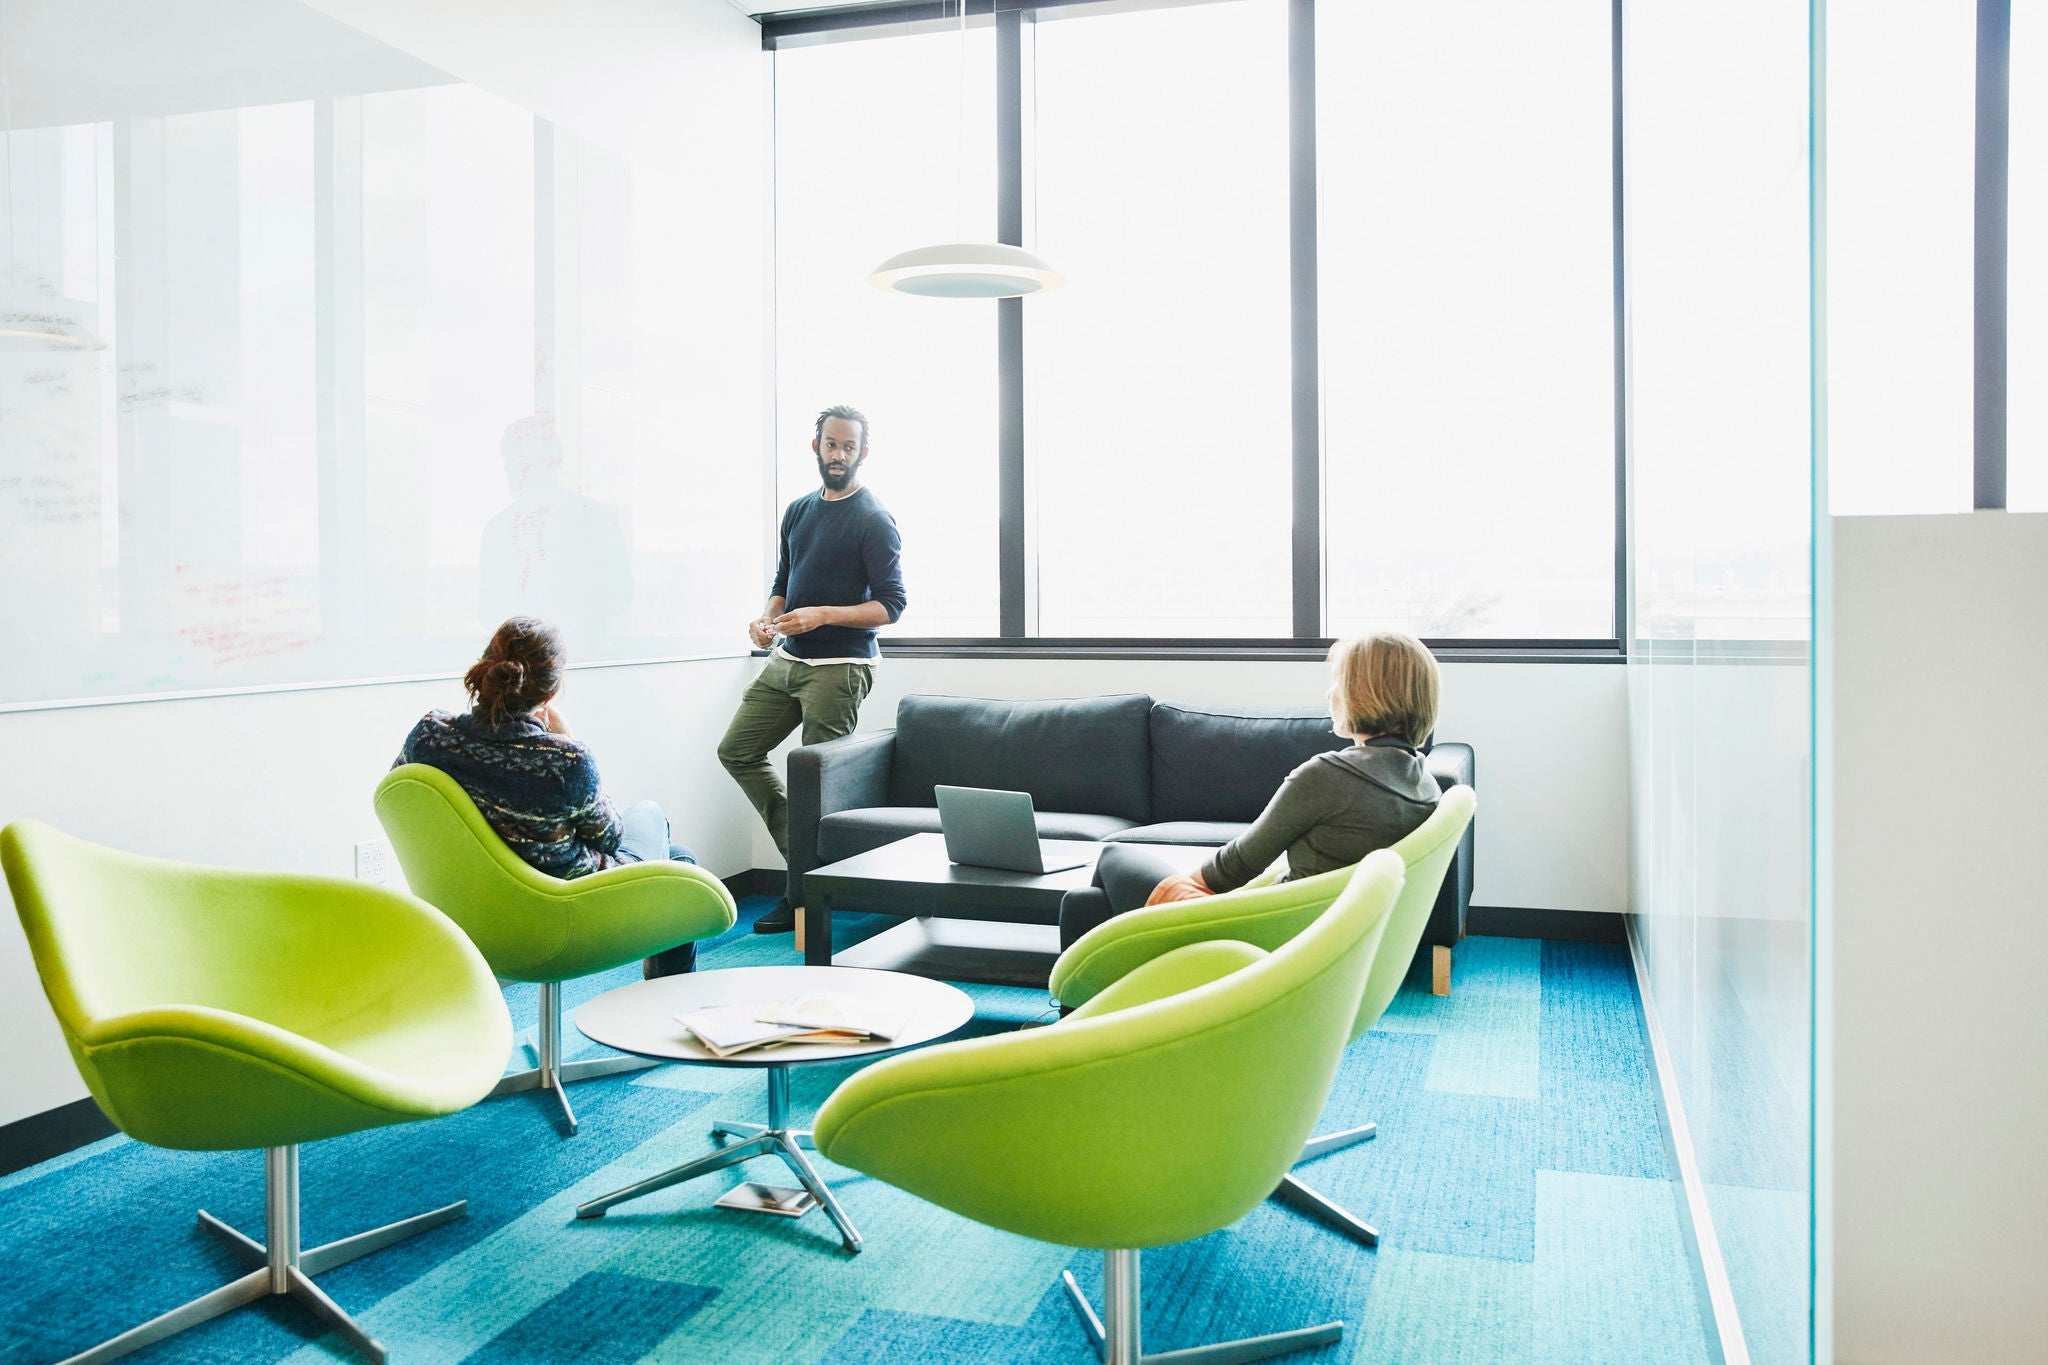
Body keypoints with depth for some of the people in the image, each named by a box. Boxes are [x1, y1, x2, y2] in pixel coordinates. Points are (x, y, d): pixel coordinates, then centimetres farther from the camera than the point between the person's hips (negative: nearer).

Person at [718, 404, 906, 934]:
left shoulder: (874, 521, -9)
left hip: (839, 666, -8)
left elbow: (890, 604, -13)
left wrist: (822, 615, -24)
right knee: (737, 750, 9)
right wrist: (766, 619, 0)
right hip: (786, 659, 8)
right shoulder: (798, 511, 14)